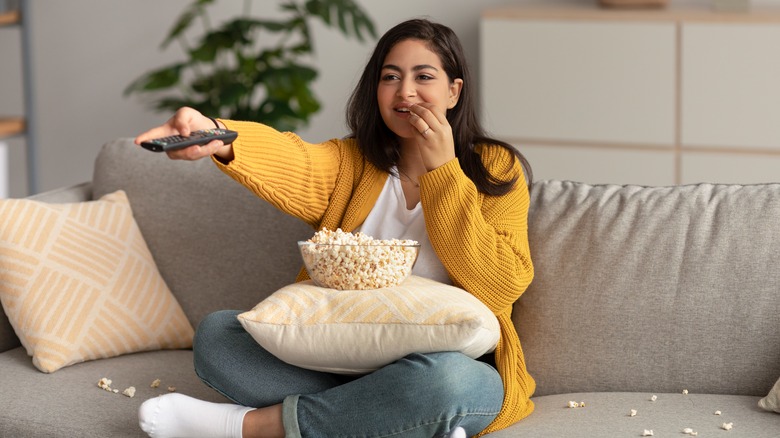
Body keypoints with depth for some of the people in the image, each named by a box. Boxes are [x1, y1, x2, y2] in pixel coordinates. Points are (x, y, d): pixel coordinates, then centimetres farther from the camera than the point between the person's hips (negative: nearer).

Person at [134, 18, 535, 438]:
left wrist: (442, 170, -13)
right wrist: (216, 136, -42)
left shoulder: (496, 170, 0)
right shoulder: (353, 162, 7)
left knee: (442, 379, -39)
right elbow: (292, 164, -18)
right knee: (216, 333, -14)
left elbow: (499, 292, -14)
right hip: (341, 362, 4)